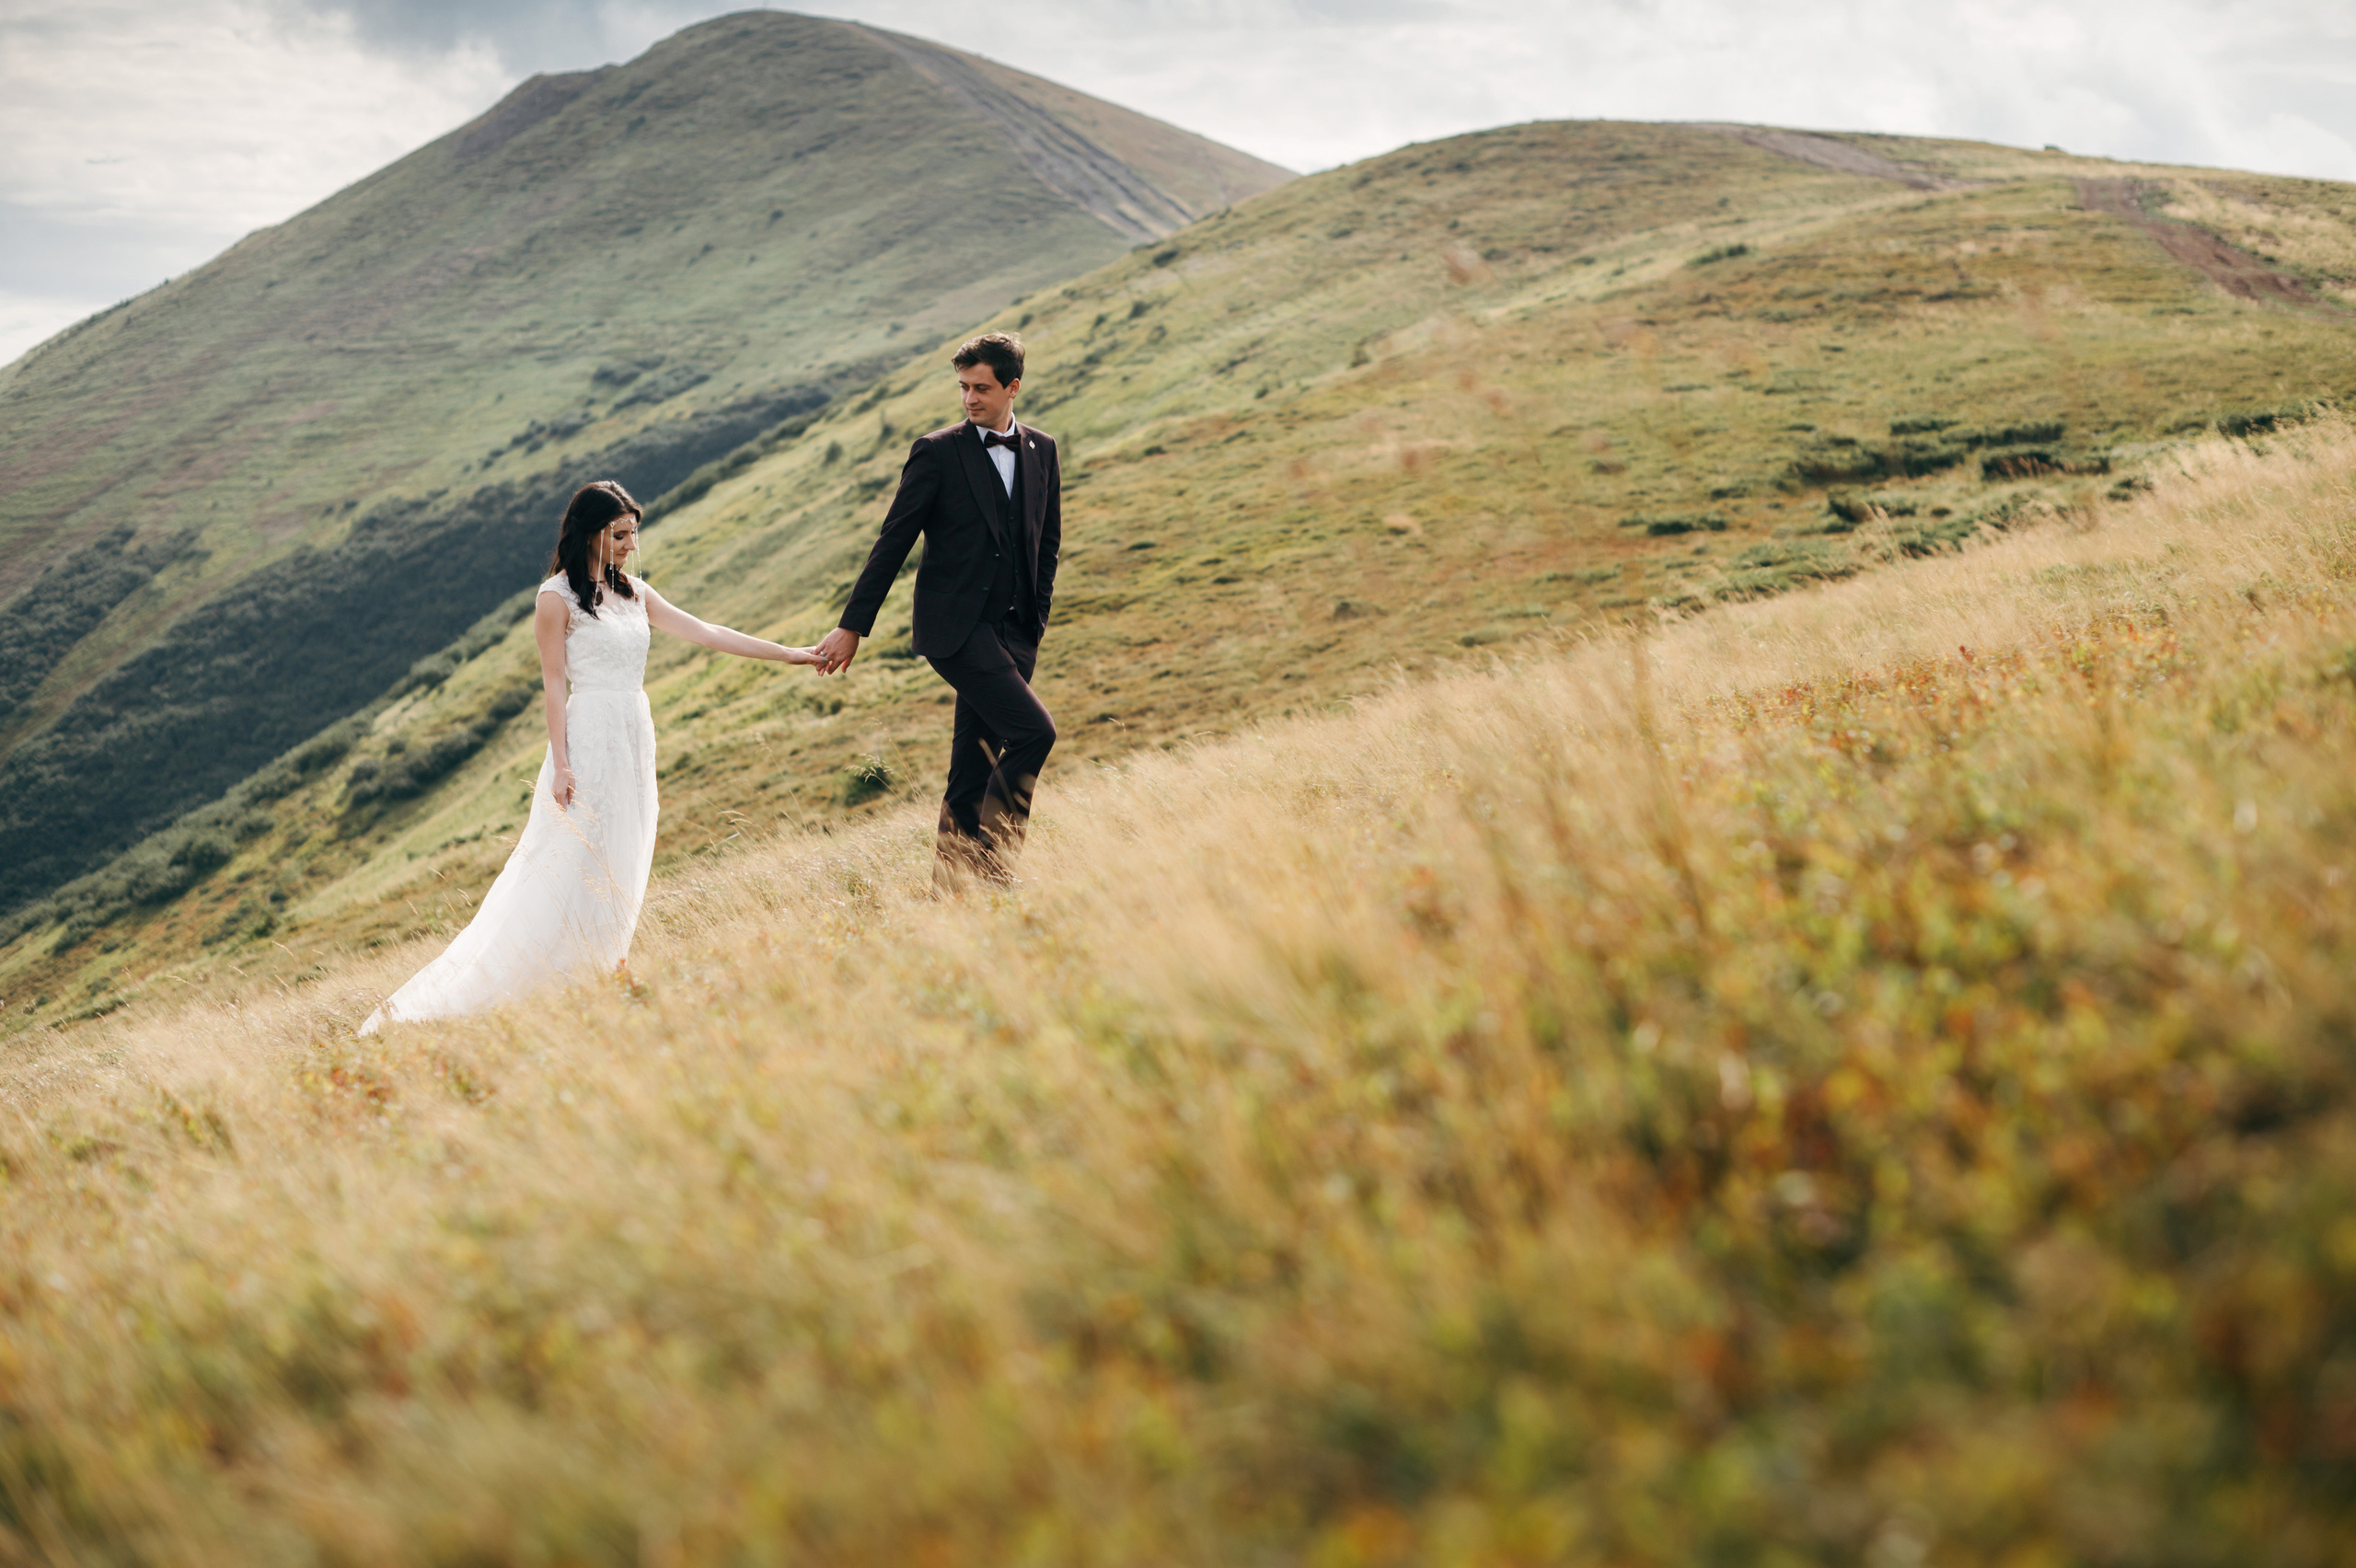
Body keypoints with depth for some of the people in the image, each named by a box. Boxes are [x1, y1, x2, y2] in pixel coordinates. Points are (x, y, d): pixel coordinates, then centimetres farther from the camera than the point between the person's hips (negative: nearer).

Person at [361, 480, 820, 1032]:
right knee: (574, 869, -10)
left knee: (620, 871, 5)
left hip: (634, 739, 7)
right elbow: (554, 683, -8)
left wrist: (788, 654, 7)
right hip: (588, 738, -7)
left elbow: (706, 633, 12)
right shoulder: (558, 597, -5)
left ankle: (601, 975, 8)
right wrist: (561, 764, -15)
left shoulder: (634, 594, 13)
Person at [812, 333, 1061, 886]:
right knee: (1033, 730, -18)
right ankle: (993, 858, -9)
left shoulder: (1042, 450, 11)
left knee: (974, 768, 5)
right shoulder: (938, 452, -4)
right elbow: (893, 543, -4)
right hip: (957, 626, -5)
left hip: (1014, 631, 5)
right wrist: (852, 625, -6)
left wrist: (1036, 619, 14)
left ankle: (952, 886, 10)